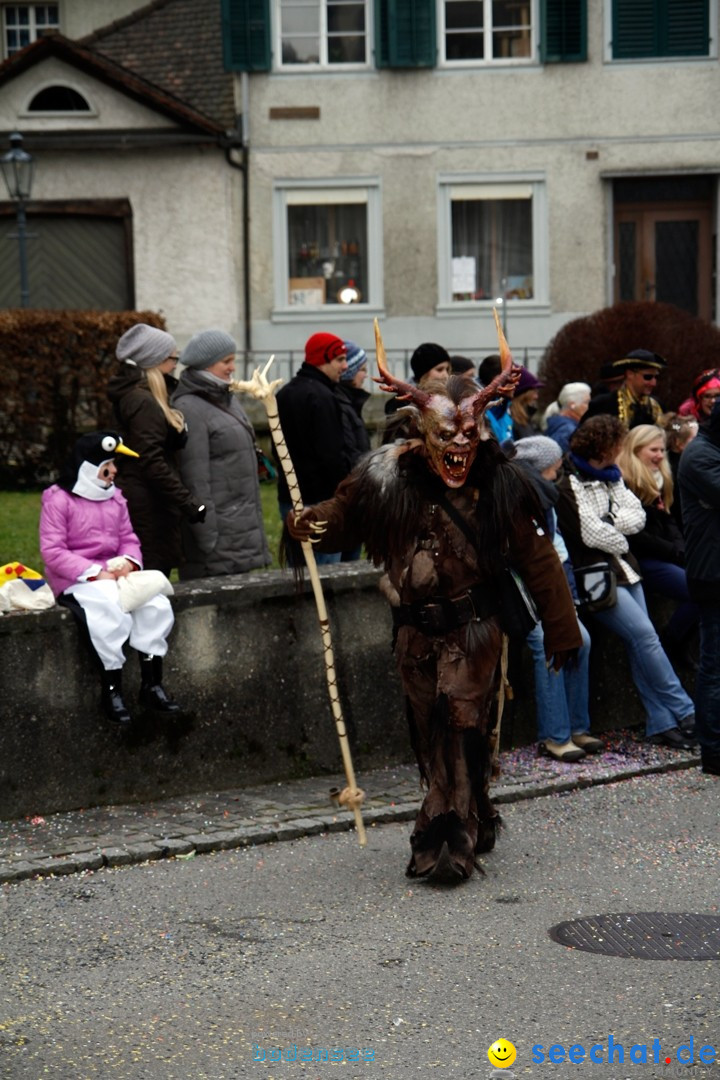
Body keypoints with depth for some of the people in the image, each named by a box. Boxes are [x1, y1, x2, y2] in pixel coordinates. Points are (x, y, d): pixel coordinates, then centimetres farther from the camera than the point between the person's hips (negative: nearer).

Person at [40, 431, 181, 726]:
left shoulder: (114, 497, 15)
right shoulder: (58, 500, -6)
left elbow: (129, 539, 16)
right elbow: (52, 551, -13)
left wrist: (129, 561, -10)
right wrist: (95, 573, -20)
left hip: (113, 574, 6)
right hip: (75, 581, -6)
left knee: (156, 604, -20)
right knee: (112, 609, -35)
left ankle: (151, 684, -14)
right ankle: (111, 690, -26)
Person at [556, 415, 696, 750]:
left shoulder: (611, 478, 17)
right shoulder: (568, 484, -11)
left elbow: (637, 516, 8)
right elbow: (592, 534, -15)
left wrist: (612, 522, -9)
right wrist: (621, 538, 2)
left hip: (623, 568, 8)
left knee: (641, 641, -1)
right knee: (644, 634, -16)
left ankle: (660, 723, -2)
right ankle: (685, 714, -11)